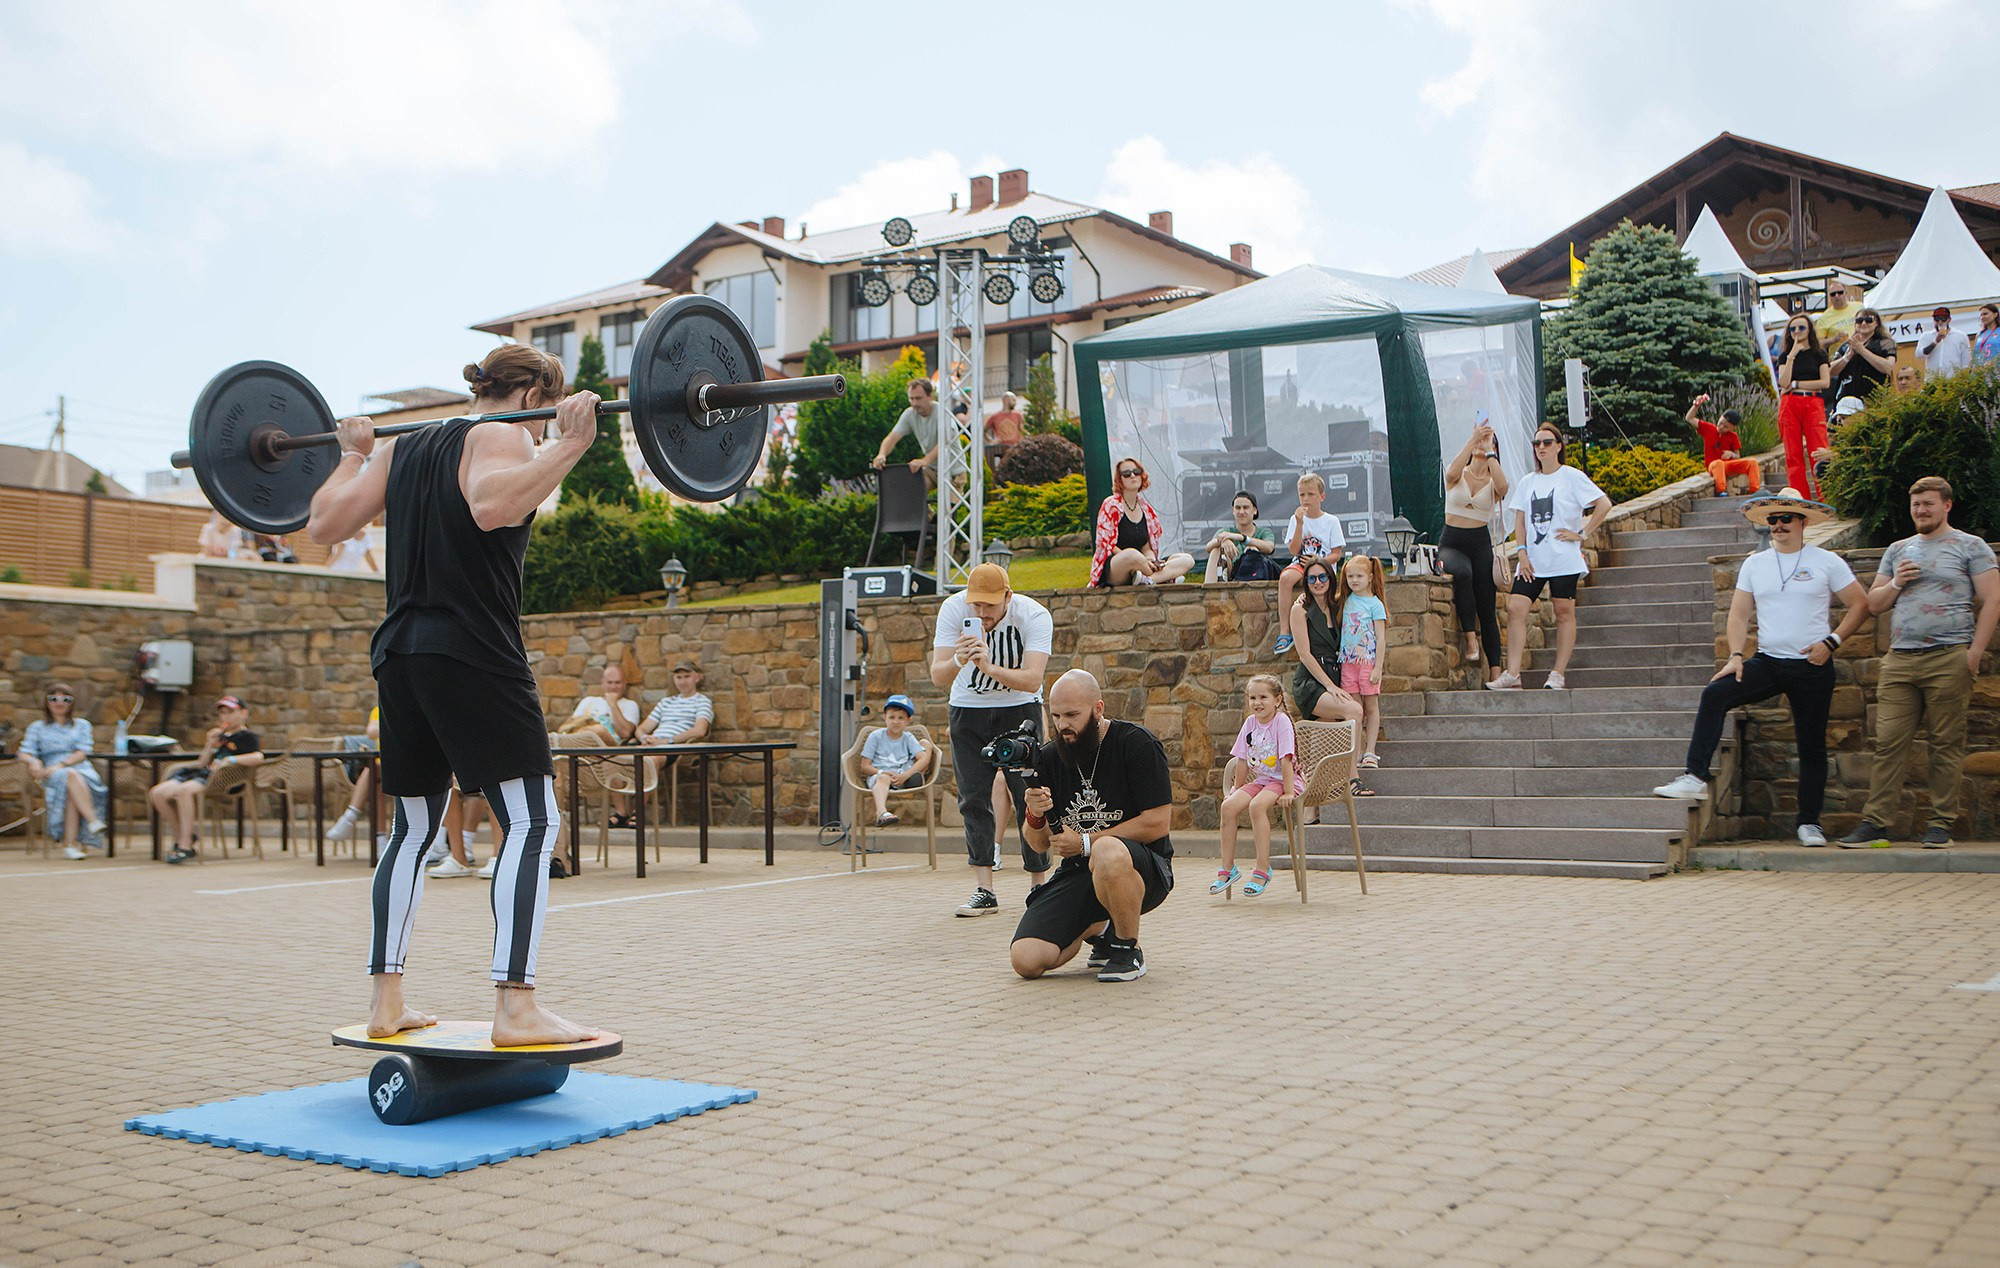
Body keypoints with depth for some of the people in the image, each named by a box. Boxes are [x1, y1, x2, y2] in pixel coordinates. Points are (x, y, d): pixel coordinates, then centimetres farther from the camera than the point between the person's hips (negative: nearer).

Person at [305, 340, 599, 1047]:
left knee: (415, 830, 17)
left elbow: (324, 525, 16)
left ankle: (385, 1001, 19)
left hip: (400, 655, 8)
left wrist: (355, 455, 29)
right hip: (471, 652, -8)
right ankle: (516, 1009, -12)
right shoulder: (502, 437, -4)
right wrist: (569, 444, -22)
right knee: (530, 823, -6)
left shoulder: (401, 447, 18)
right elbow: (492, 504, -27)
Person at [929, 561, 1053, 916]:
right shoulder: (953, 609, -20)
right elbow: (937, 677, -23)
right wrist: (958, 661, -45)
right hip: (968, 711, 2)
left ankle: (1038, 883, 5)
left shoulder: (1035, 616, -24)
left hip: (1020, 710, -1)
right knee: (973, 799, -5)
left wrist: (989, 666, -50)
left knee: (1029, 797, -6)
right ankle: (983, 891, -4)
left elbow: (1032, 680, -34)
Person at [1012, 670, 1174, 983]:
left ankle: (1129, 949, -13)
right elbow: (1041, 844, 9)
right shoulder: (1049, 758, 5)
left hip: (1143, 869, -5)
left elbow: (1158, 823, -14)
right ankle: (1096, 928, 17)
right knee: (1026, 960, -15)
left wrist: (1086, 842, -14)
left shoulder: (1135, 743, -9)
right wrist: (1035, 816, -15)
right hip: (1076, 873, 5)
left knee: (1108, 852, -42)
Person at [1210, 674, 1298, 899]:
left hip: (1283, 780, -6)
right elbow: (1244, 760, 9)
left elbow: (1286, 760, -18)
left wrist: (1288, 792, -22)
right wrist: (1238, 788, 8)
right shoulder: (1250, 722, 5)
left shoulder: (1281, 721, -12)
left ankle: (1262, 870, -26)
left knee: (1257, 805, -33)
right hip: (1259, 780, 6)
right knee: (1228, 806, -17)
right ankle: (1227, 868, -9)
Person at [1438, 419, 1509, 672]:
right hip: (1451, 542, -1)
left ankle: (1495, 670, -6)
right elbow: (1452, 473, -21)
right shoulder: (1458, 475, 6)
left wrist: (1489, 451, -17)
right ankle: (1470, 637, -28)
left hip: (1481, 543, 1)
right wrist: (1473, 439, -23)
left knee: (1486, 607, -5)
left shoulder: (1493, 480, 7)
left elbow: (1502, 487, -19)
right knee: (1462, 572, -36)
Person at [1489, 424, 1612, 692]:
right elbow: (1520, 521, 13)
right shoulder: (1527, 482, 14)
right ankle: (1512, 675, -11)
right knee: (1515, 608, -9)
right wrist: (1522, 553, 1)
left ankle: (1558, 675, 5)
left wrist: (1582, 533, -7)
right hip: (1532, 559, 4)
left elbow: (1604, 504, -4)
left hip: (1564, 559, -4)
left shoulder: (1572, 476, 1)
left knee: (1564, 613, -1)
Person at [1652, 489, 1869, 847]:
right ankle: (1695, 777, -24)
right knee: (1715, 694, -22)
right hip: (1767, 661, 2)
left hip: (1812, 667, -2)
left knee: (1812, 745, 3)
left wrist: (1831, 642, -8)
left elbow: (1860, 604, 2)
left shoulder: (1826, 562, 0)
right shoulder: (1754, 564, 9)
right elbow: (1739, 613, 9)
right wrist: (1735, 655, -4)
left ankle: (1809, 822, 14)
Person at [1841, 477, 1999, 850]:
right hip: (1899, 660, 4)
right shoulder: (1898, 550, 20)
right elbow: (1874, 604, 21)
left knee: (1946, 744, -1)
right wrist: (1895, 583, 1)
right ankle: (1875, 823, -3)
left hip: (1949, 659, -4)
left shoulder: (1970, 546, 6)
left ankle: (1942, 825, 4)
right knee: (1888, 742, -2)